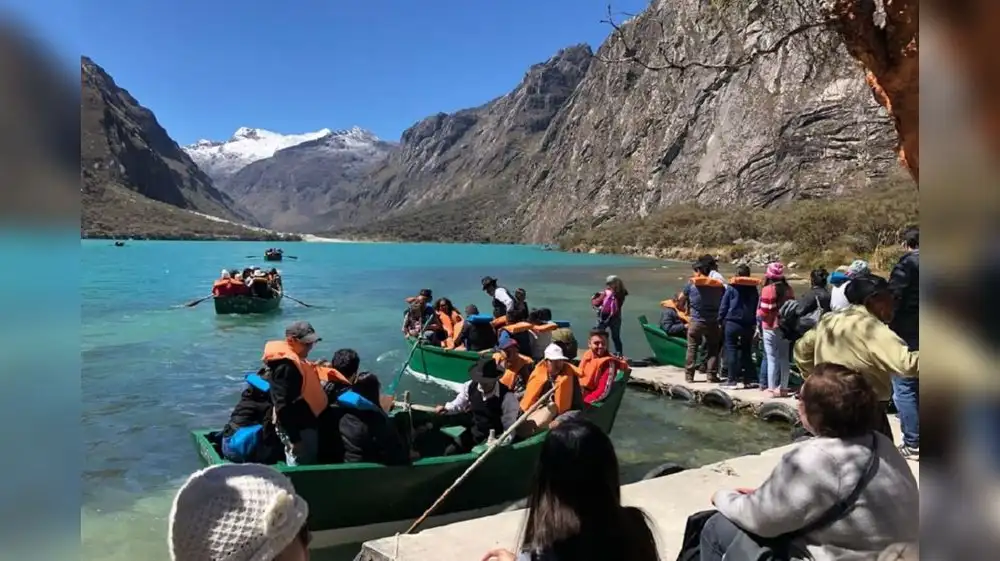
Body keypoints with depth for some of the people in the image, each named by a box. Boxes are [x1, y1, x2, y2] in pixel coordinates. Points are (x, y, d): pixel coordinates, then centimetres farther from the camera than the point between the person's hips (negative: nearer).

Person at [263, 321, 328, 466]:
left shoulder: (295, 360, 10)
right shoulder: (285, 366, -21)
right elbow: (282, 406, -24)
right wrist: (294, 438, -23)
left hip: (306, 424, 10)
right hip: (298, 429, -10)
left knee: (308, 466, 18)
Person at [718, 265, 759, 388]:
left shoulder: (731, 287, -5)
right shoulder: (753, 289, 8)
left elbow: (723, 306, -5)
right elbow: (756, 307, 11)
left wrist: (721, 320, 3)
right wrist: (754, 323, 15)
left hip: (732, 323, -4)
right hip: (748, 324, 4)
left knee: (731, 350, 0)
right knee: (747, 351, 12)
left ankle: (731, 380, -3)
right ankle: (748, 380, 13)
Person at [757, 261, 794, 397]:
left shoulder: (768, 289, -12)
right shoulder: (789, 290, 3)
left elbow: (763, 311, -15)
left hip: (771, 327, -5)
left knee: (772, 358, 1)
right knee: (785, 358, 12)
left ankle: (772, 388, 3)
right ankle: (783, 387, 17)